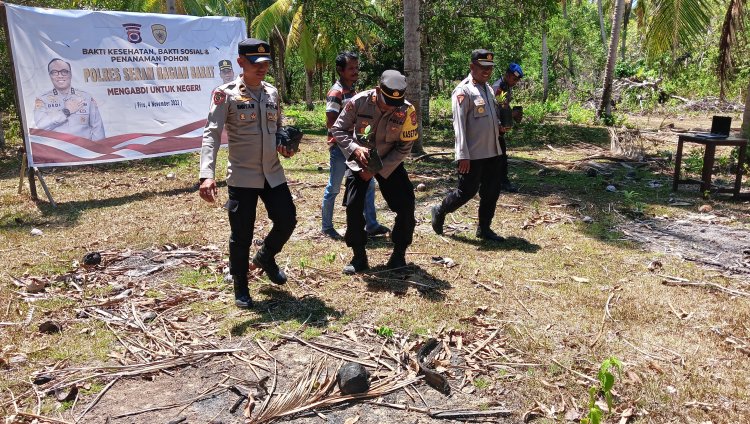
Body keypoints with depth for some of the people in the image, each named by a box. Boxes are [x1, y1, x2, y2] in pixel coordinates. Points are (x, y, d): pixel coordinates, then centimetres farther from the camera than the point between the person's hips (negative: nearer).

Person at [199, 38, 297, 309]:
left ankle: (265, 258, 37)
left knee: (287, 220, 7)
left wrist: (286, 145, -2)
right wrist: (207, 174, -30)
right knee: (241, 235, 2)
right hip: (242, 177, -5)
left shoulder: (272, 93, 9)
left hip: (273, 173, 5)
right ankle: (240, 288, 23)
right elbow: (211, 134, -16)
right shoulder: (226, 94, -9)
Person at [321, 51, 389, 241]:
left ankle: (371, 225, 16)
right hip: (340, 147, -8)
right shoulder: (336, 93, -14)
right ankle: (326, 227, 16)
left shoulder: (352, 90, 12)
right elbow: (331, 123, -21)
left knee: (368, 182, 8)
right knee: (334, 187, 3)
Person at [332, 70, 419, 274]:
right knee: (353, 206, -8)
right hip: (359, 162, 0)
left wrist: (379, 171, -17)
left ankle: (399, 254, 11)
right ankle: (359, 257, 8)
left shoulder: (407, 111, -22)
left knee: (406, 206, -10)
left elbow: (404, 147, -13)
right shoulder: (359, 102, -21)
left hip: (389, 164, 0)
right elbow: (338, 129, -10)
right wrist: (355, 149, -28)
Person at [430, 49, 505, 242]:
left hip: (493, 152, 8)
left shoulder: (488, 89, 14)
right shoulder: (463, 91, -12)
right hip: (473, 154, -8)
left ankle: (484, 228, 23)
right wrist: (463, 155, -21)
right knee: (467, 191, -2)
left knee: (492, 191, 10)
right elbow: (459, 125, -17)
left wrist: (498, 126, 7)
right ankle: (440, 211, 23)